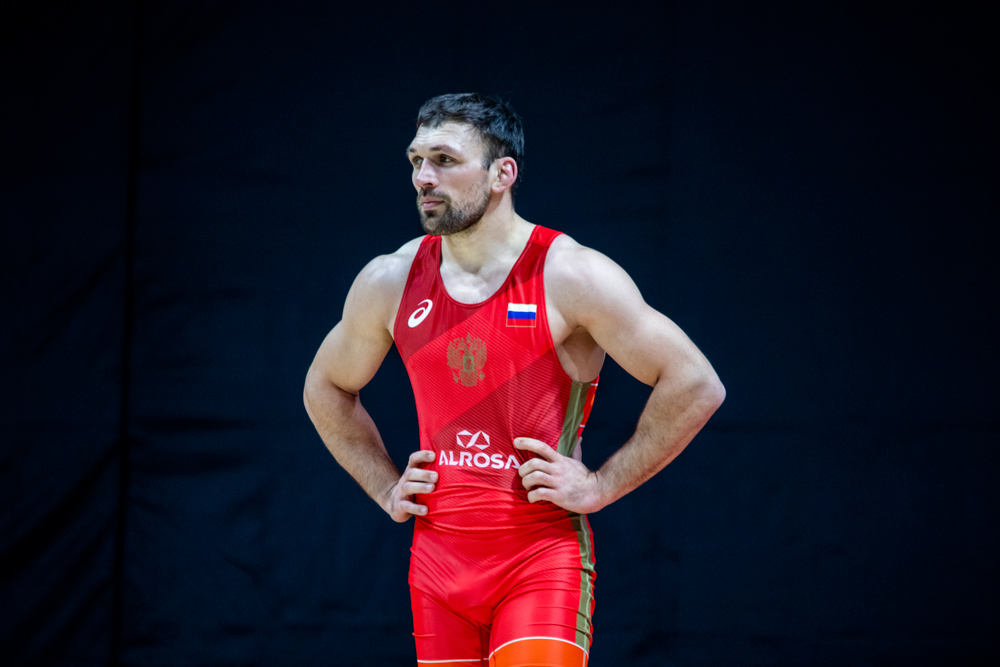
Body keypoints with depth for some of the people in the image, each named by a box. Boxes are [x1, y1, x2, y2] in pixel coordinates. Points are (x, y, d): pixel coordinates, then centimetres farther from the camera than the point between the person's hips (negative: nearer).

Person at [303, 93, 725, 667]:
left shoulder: (570, 276, -10)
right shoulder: (389, 283, 4)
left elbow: (696, 386, -10)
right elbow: (327, 388, 24)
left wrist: (602, 485, -9)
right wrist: (386, 488, 13)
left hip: (544, 555, -4)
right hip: (437, 561, 5)